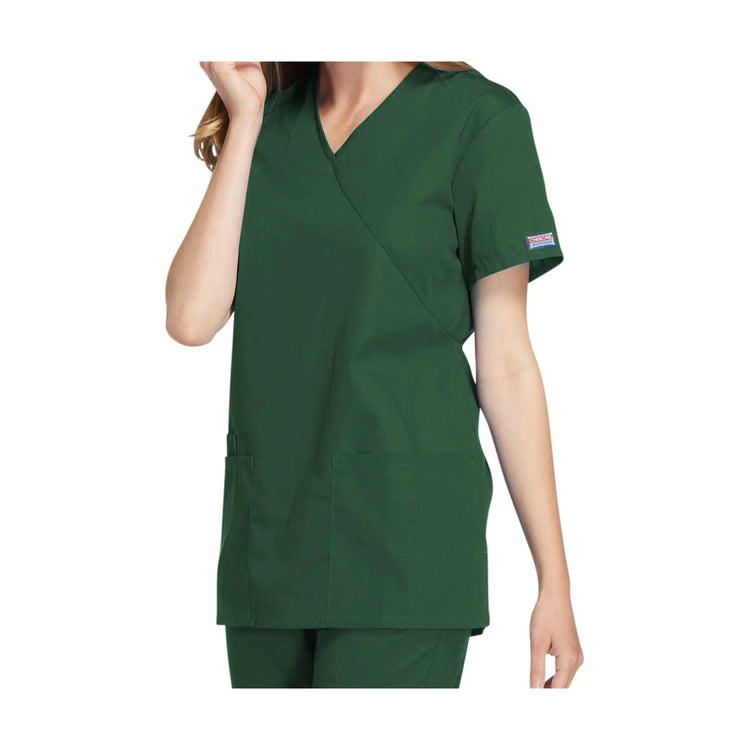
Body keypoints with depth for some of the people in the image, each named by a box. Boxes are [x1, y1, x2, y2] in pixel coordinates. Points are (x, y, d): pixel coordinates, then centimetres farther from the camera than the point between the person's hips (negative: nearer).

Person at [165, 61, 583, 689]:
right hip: (268, 537, 5)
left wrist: (554, 579, -4)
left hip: (403, 542, -5)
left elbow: (505, 361, -2)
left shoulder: (475, 116, -2)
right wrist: (244, 117, -2)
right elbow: (192, 320, -2)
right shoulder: (267, 127, 12)